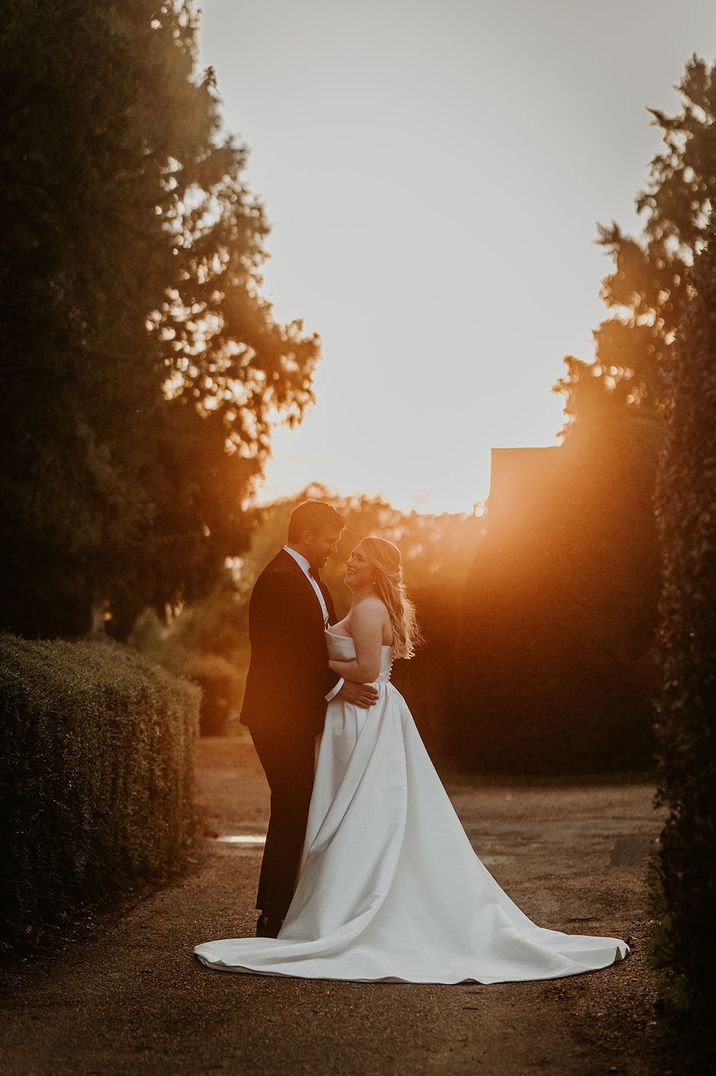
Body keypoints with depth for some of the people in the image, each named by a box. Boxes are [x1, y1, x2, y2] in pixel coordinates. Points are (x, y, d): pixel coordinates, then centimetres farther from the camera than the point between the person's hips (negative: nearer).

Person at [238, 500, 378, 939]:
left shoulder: (310, 579, 18)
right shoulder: (279, 579, -16)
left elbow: (324, 640, 20)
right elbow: (287, 651, -21)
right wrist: (338, 686, -17)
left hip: (298, 716, 10)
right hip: (281, 716, -10)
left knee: (295, 811, 10)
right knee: (293, 809, -8)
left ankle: (276, 913, 17)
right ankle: (275, 919, -2)